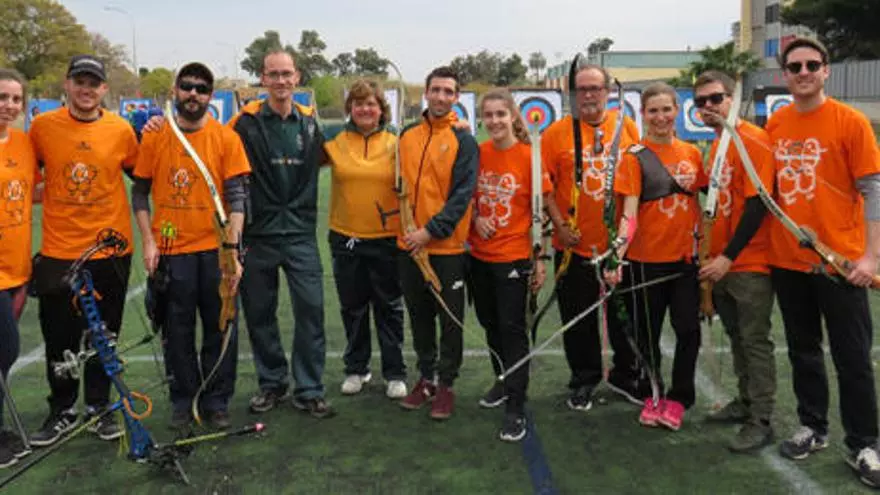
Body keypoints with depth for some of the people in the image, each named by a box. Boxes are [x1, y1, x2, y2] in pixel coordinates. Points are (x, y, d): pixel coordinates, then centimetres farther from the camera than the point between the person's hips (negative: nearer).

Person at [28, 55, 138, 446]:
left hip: (110, 251, 0)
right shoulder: (42, 126, -2)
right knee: (59, 338, 8)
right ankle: (62, 411, 27)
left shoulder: (121, 130, -2)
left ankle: (98, 408, 27)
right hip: (58, 253, 0)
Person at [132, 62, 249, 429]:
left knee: (221, 329, 7)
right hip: (170, 250, 1)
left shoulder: (226, 138, -1)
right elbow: (140, 192, 8)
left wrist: (231, 247, -12)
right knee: (177, 331, 10)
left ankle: (216, 402, 22)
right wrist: (147, 240, -1)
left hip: (215, 249, -1)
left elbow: (237, 196, -5)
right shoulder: (155, 137, 3)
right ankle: (183, 402, 25)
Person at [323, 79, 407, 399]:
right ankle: (356, 369, 29)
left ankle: (395, 373, 20)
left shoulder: (396, 143, -1)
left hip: (387, 238, -1)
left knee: (389, 308, 8)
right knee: (352, 308, 13)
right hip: (345, 238, 2)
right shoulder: (334, 142, 1)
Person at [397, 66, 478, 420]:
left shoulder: (464, 141, -5)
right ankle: (426, 377, 28)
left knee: (450, 319, 5)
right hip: (409, 245, 4)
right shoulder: (407, 137, 8)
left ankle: (446, 384, 19)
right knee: (419, 317, 14)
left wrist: (430, 231, -18)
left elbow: (462, 194, -12)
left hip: (447, 247, -4)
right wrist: (404, 226, 4)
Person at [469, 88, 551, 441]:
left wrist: (540, 260, -7)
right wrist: (476, 218, -5)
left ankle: (515, 409, 3)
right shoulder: (477, 154, 2)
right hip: (480, 255, 5)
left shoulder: (529, 157, -10)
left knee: (512, 329, -3)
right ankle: (502, 382, 37)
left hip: (513, 256, -5)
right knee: (491, 325, 17)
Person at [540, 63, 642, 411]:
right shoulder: (556, 132, -2)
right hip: (574, 244, -1)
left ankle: (625, 376, 33)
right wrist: (560, 224, -11)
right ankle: (583, 381, 28)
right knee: (578, 319, 9)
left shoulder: (627, 127, 4)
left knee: (625, 314, 12)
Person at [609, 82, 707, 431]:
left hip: (686, 255, 3)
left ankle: (679, 397, 19)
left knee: (689, 329, 2)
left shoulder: (691, 153, 6)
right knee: (648, 332, 9)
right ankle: (652, 395, 27)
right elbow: (629, 213, -15)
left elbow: (698, 203, 14)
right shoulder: (635, 156, -6)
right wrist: (617, 257, -27)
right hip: (647, 257, -3)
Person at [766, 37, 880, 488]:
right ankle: (812, 428, 31)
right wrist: (769, 244, 6)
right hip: (787, 260, 4)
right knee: (803, 351, 15)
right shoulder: (774, 125, 5)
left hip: (840, 260, -4)